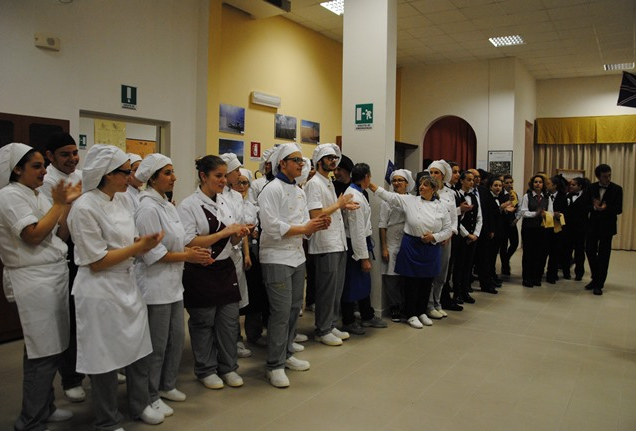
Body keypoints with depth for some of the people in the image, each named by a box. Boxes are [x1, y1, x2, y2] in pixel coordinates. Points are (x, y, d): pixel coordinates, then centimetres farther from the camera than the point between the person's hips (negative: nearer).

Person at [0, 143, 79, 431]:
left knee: (52, 349, 16)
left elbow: (60, 235, 13)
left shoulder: (37, 196, 14)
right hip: (36, 281, -9)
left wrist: (68, 203, 3)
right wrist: (59, 204, -13)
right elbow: (33, 235, -21)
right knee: (43, 353, -3)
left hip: (55, 276, 9)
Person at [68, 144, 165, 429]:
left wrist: (144, 242, -7)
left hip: (127, 284, 7)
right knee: (105, 356, 8)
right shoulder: (85, 208, -18)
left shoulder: (122, 200, 5)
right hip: (100, 290, -7)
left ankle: (139, 404, 39)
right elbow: (96, 261, -18)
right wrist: (139, 247, -18)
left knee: (139, 348, 16)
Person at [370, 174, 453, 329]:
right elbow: (389, 196, -6)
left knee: (427, 282, 12)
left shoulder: (441, 207, 2)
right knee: (411, 281, 4)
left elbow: (448, 230, 5)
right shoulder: (410, 200, -1)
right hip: (412, 246, -2)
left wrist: (434, 237, -12)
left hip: (431, 248, 2)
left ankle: (422, 312, 30)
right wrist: (369, 184, -13)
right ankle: (411, 315, 18)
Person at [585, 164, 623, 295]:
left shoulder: (617, 189, -6)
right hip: (593, 225, 3)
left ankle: (599, 284, 12)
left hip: (607, 226, -2)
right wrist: (594, 207, -22)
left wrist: (605, 208, -27)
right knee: (590, 251, 4)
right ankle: (595, 279, 24)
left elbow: (618, 209, -10)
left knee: (603, 255, 3)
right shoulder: (591, 188, 1)